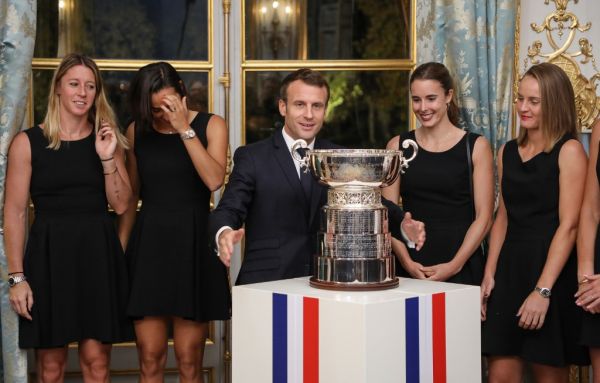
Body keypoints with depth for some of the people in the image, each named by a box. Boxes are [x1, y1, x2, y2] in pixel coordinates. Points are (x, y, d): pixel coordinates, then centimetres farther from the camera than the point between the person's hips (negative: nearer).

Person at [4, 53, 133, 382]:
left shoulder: (106, 139, 9)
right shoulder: (28, 142, -2)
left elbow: (121, 205, 6)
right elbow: (14, 212, -3)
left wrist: (107, 159, -8)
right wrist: (16, 276, -8)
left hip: (99, 253, 3)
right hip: (49, 253, -2)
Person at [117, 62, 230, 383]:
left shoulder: (211, 125, 1)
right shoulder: (137, 130, 7)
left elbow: (214, 180, -16)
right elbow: (131, 197, 12)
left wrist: (185, 129, -17)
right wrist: (120, 249, 7)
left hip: (193, 243, -2)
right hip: (148, 243, 2)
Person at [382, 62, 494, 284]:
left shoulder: (476, 147, 1)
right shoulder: (398, 146, 7)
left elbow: (483, 217, -2)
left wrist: (454, 265, -11)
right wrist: (407, 262, -8)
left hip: (461, 269, -1)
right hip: (410, 268, 2)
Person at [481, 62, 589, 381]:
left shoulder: (569, 151, -5)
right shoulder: (508, 152, 13)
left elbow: (568, 225, -12)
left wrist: (543, 291, -18)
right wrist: (489, 275, 6)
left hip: (553, 272, -5)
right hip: (510, 269, 5)